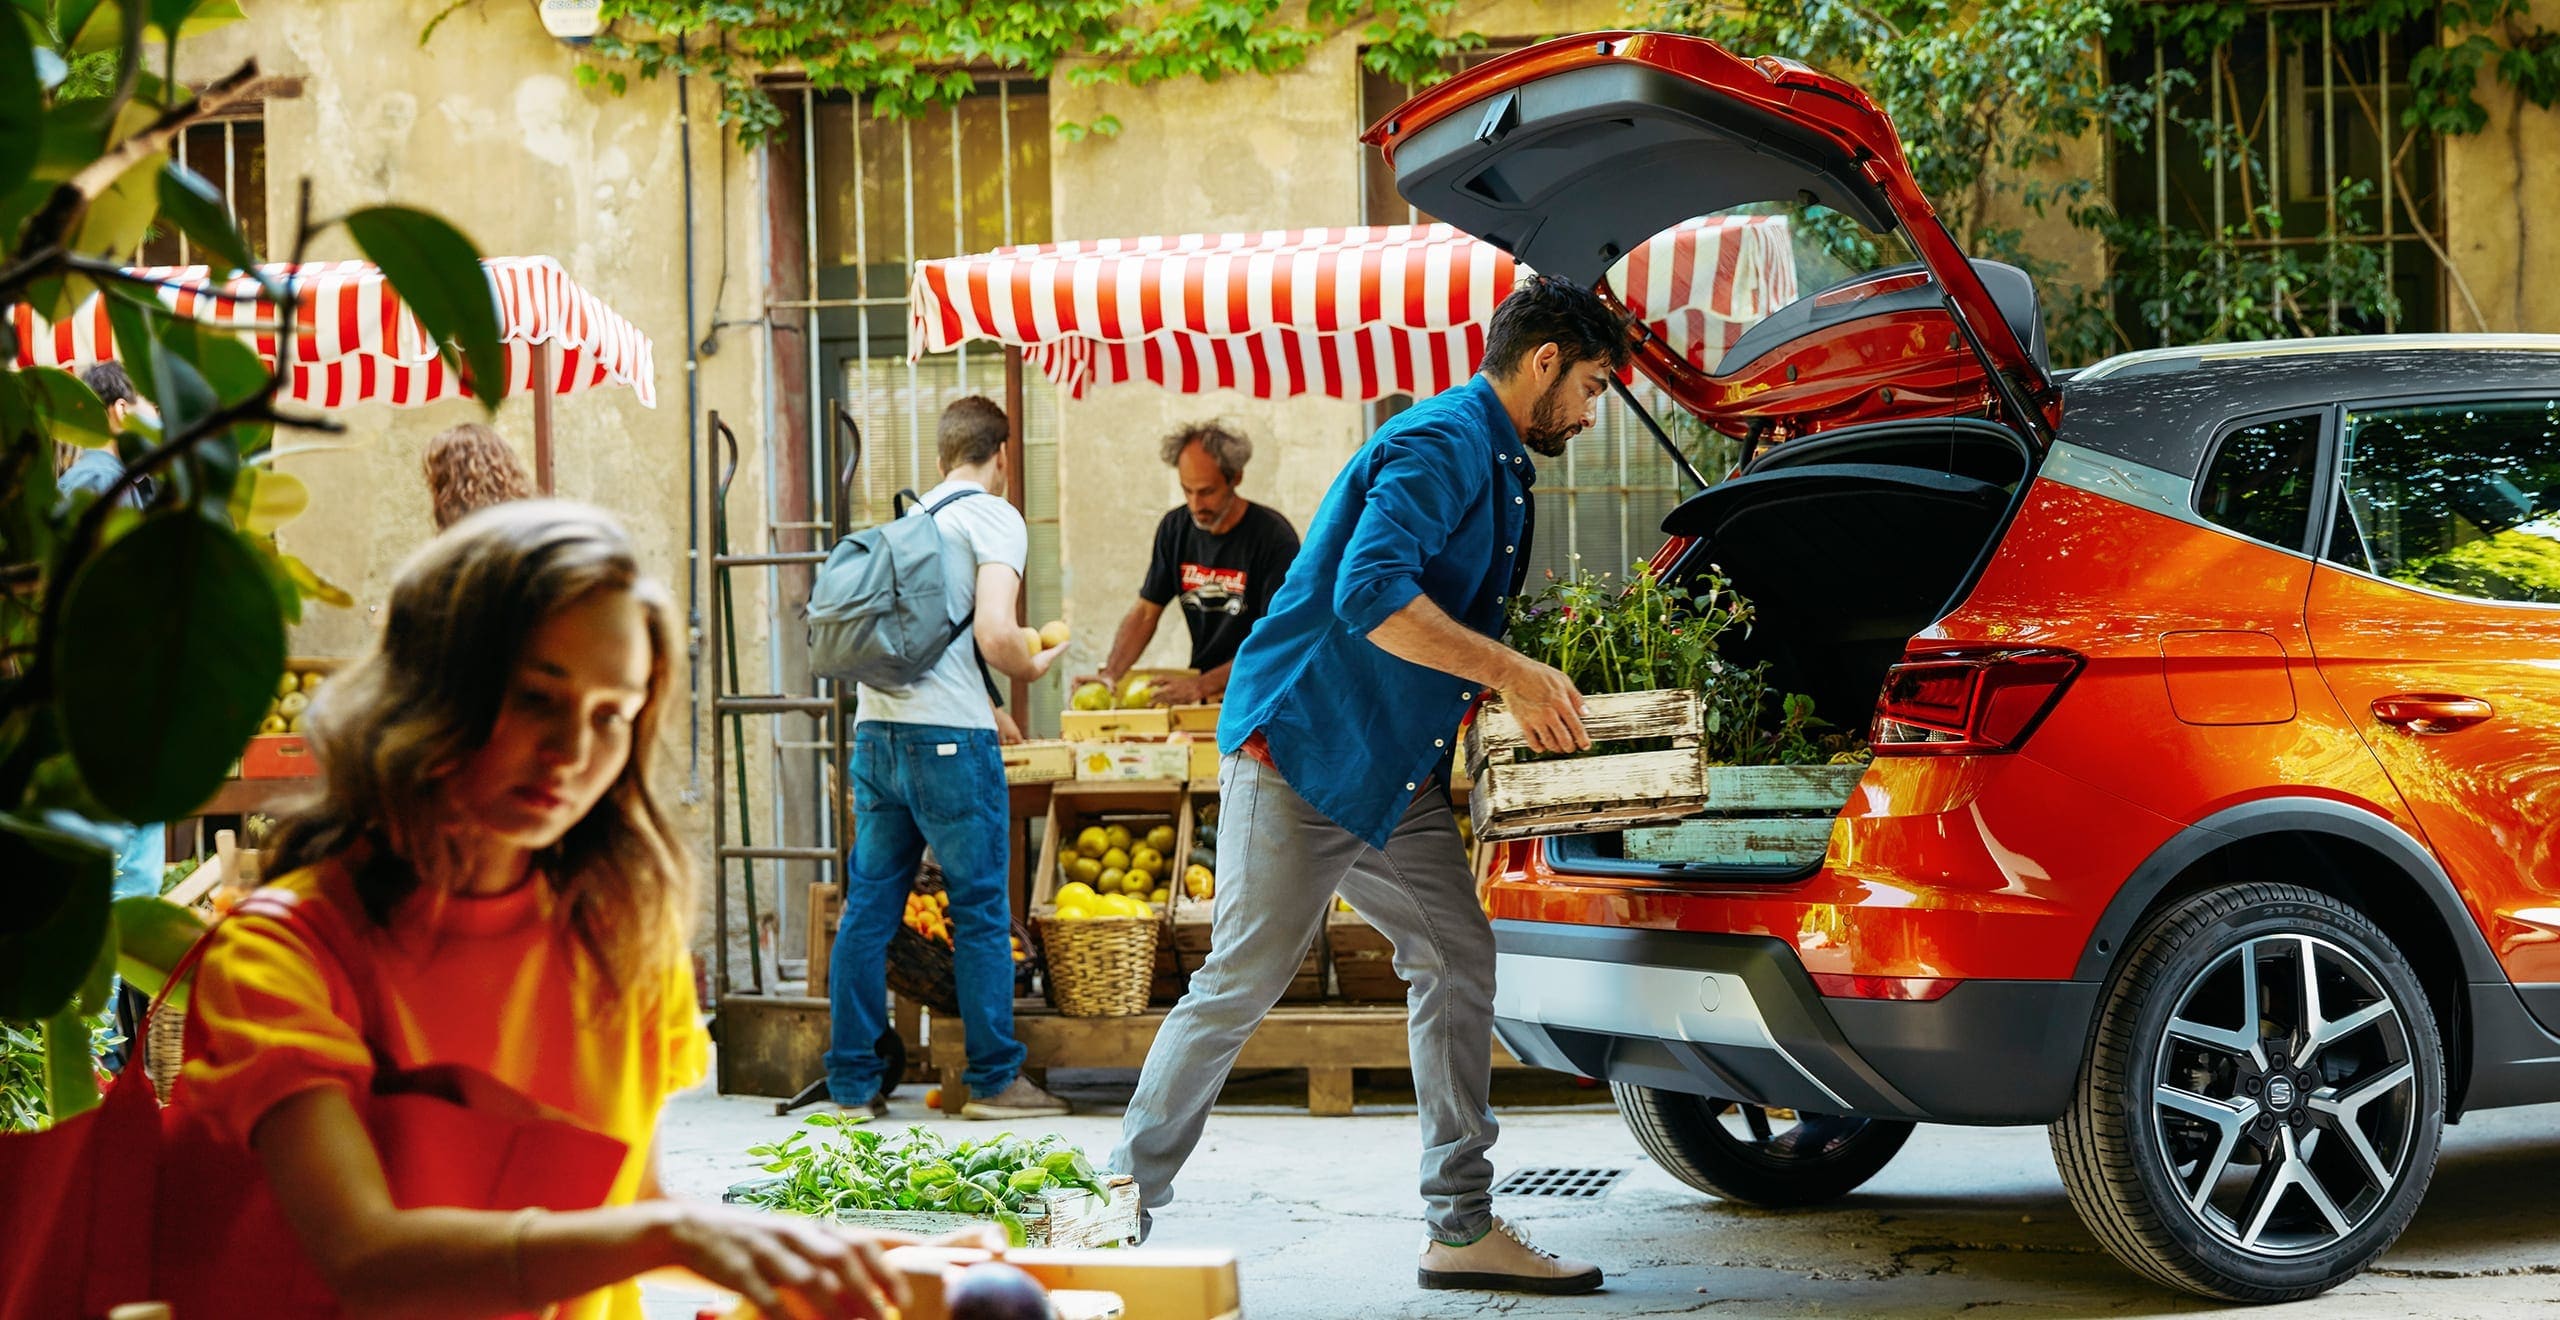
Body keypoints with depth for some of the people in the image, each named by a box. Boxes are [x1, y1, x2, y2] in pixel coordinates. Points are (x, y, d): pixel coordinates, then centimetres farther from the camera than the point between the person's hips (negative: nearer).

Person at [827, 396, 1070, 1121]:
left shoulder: (909, 518, 17)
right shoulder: (993, 518, -3)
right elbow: (995, 634, -17)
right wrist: (1033, 666, 4)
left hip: (875, 729, 7)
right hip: (948, 735, -7)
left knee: (868, 907, 8)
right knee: (981, 910, 2)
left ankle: (852, 1082, 10)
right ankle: (994, 1080, 6)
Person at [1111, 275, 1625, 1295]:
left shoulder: (1497, 466, 18)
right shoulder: (1441, 444, -15)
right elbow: (1370, 594, -28)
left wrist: (1529, 695, 13)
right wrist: (1511, 673, -25)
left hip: (1394, 770, 10)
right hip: (1300, 748, -10)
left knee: (1457, 963, 5)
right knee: (1243, 981, -8)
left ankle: (1462, 1228, 8)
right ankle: (1122, 1206, 1)